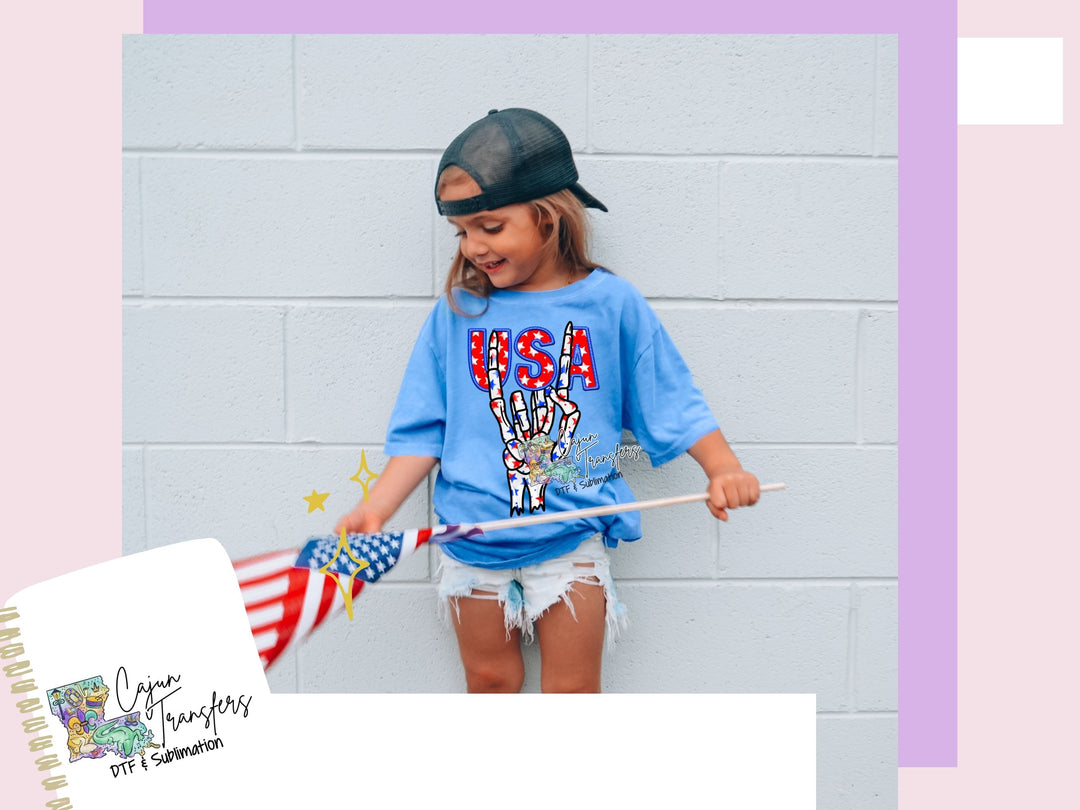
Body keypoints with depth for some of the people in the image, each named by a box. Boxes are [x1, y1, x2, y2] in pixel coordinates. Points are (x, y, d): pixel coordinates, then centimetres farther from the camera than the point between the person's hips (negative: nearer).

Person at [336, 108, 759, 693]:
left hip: (571, 541, -1)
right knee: (488, 683, 15)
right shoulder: (458, 311, 0)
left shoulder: (611, 303, -5)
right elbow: (423, 429, 3)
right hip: (472, 542, 2)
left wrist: (723, 468, -14)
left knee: (571, 693, 9)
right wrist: (375, 509, -7)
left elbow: (672, 402, 1)